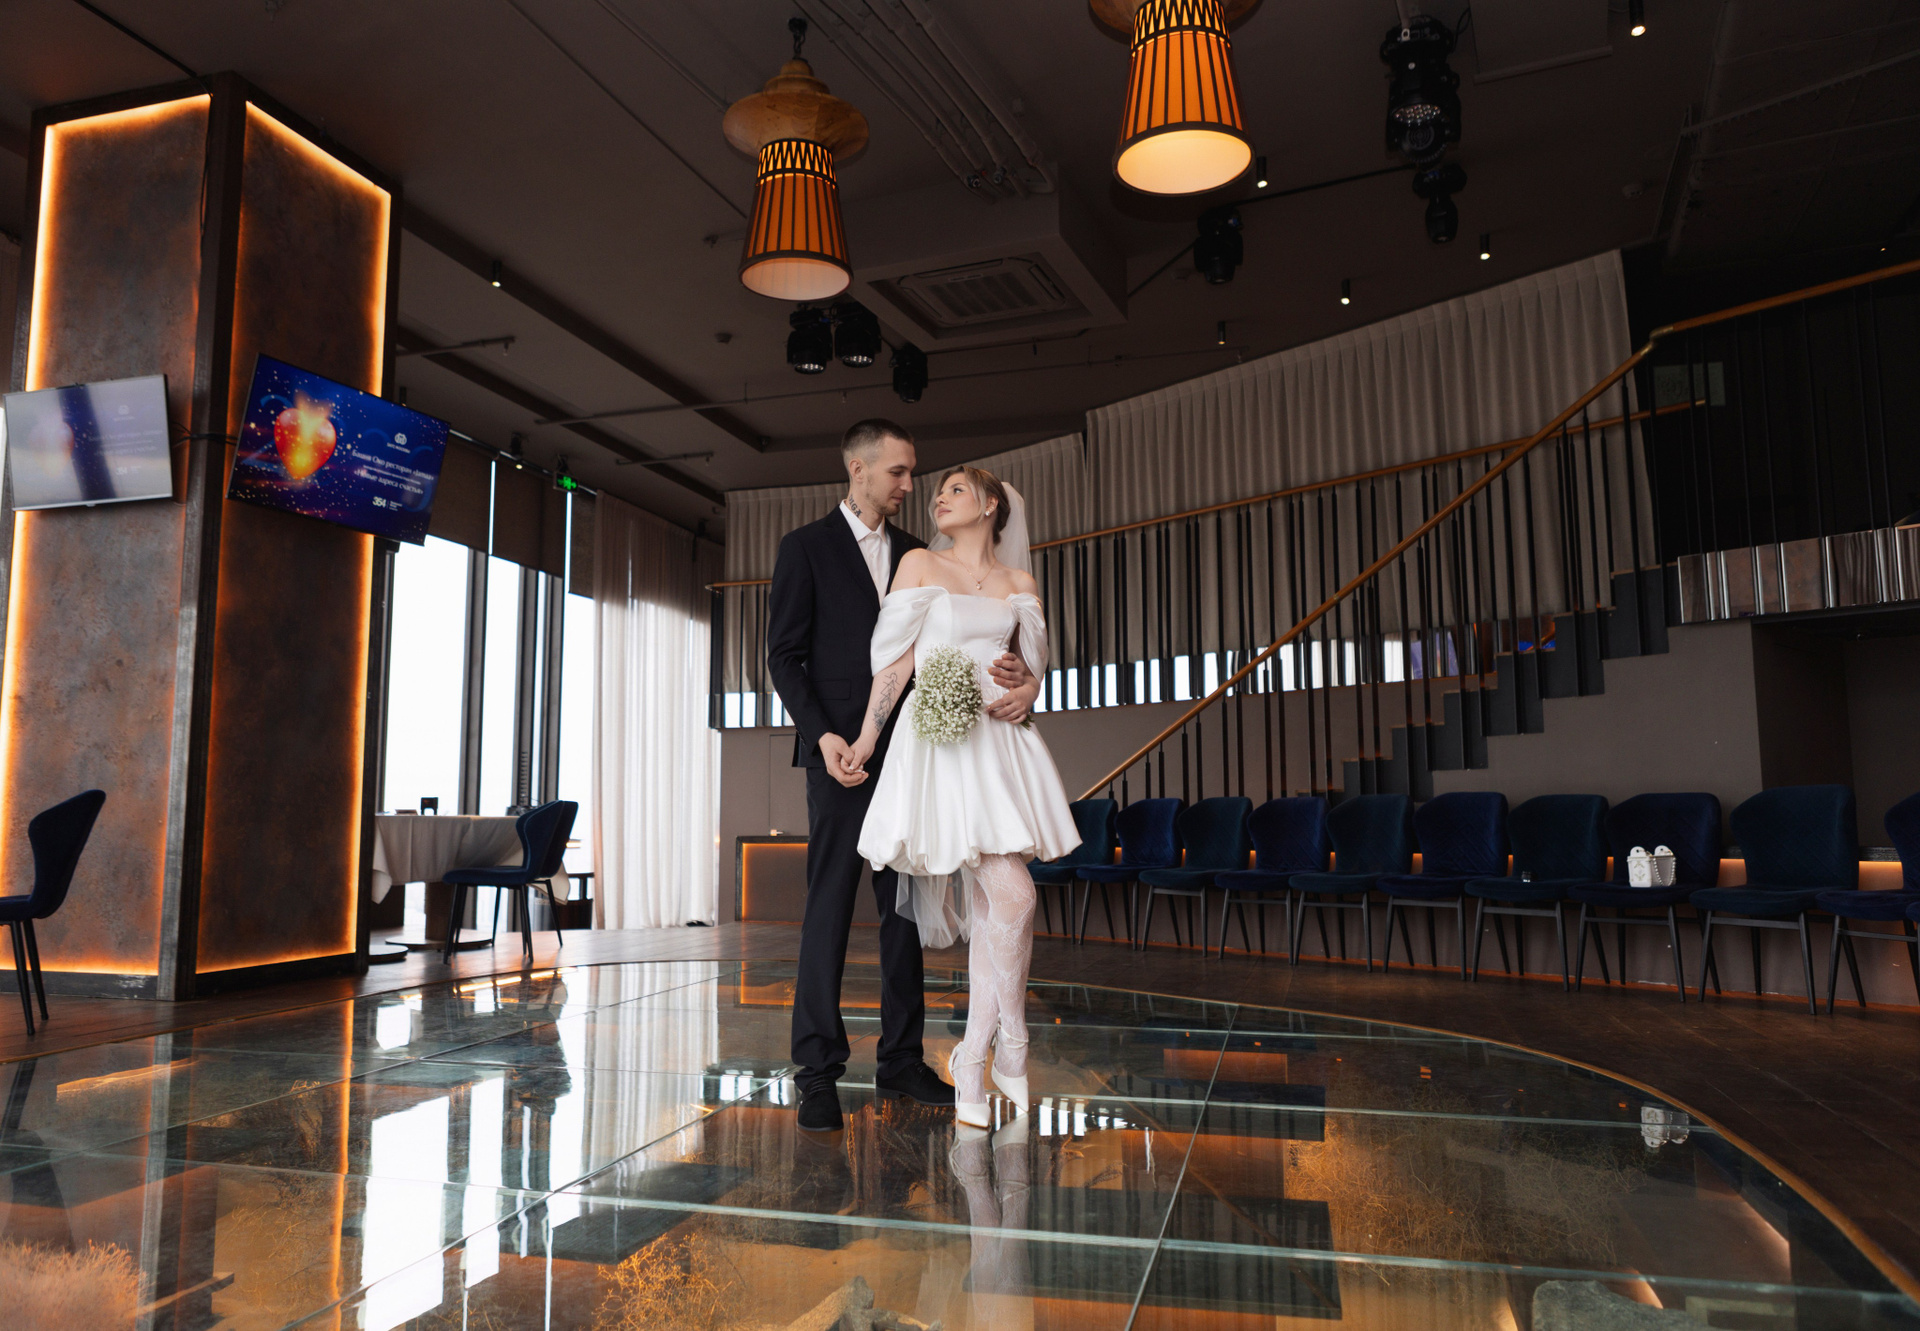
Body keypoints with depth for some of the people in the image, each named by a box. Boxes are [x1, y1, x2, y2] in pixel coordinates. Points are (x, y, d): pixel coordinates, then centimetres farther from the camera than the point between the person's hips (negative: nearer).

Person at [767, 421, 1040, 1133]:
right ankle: (818, 1069, 4)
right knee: (829, 906, -3)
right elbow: (784, 655, -2)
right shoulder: (806, 546, 2)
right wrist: (823, 735, -17)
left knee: (905, 905, 8)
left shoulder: (915, 554, 15)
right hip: (843, 750, -5)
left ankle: (901, 1058, 18)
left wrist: (1014, 677, -11)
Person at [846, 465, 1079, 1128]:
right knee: (1012, 897, -13)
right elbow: (895, 656, 4)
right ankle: (1011, 1046, 6)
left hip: (1003, 745, 4)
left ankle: (973, 1062, 13)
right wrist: (867, 737, 2)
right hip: (941, 744, -4)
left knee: (987, 907, 1)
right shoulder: (921, 564, 8)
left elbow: (1034, 663, 19)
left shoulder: (1019, 582, 16)